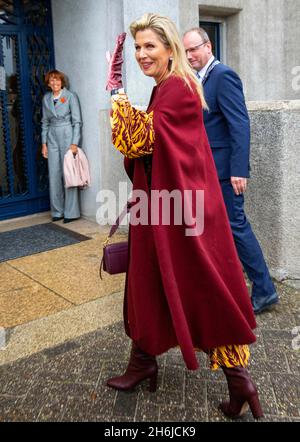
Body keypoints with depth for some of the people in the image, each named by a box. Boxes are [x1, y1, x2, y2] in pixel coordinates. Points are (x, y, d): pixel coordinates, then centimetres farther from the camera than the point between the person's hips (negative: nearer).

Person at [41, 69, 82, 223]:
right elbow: (45, 122, 15)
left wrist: (75, 143, -13)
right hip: (52, 138, 5)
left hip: (67, 136, -5)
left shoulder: (71, 96, -2)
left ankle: (71, 213, 3)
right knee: (54, 175, 4)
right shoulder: (46, 98, 12)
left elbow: (77, 121, -6)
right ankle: (57, 211, 14)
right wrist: (44, 143, 9)